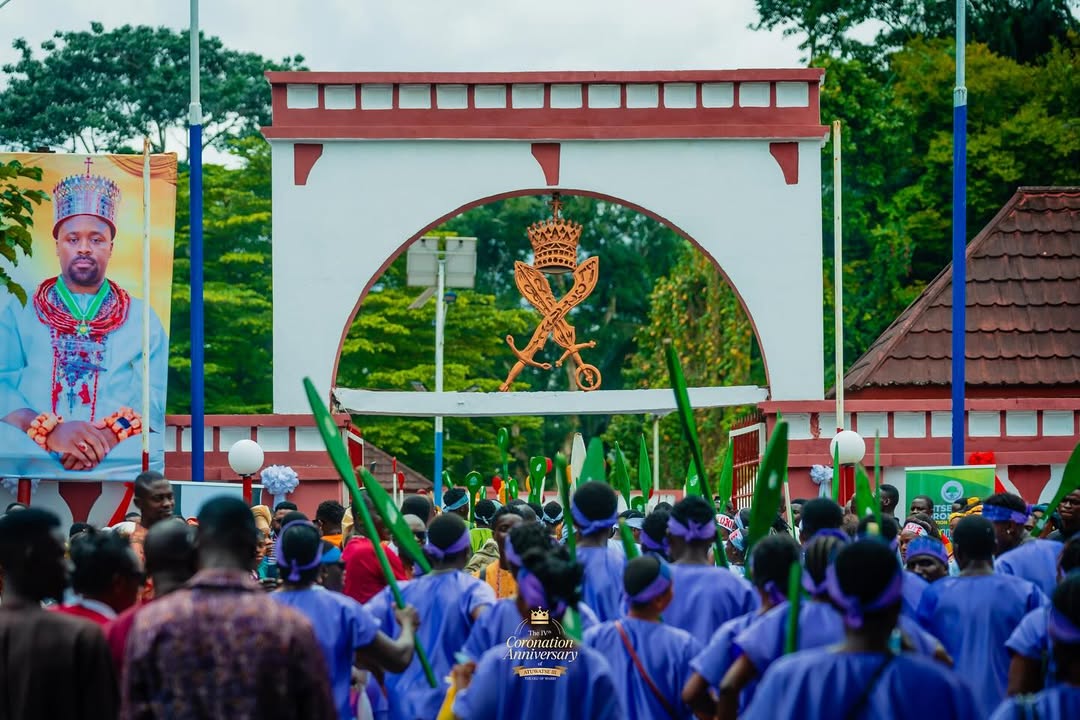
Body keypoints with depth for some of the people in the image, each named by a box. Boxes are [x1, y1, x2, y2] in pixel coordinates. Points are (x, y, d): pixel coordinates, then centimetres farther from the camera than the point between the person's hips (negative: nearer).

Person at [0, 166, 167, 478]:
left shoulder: (142, 318, 21)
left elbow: (155, 396, 8)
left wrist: (112, 433, -14)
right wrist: (49, 431, -15)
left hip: (118, 460, 1)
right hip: (27, 459, 0)